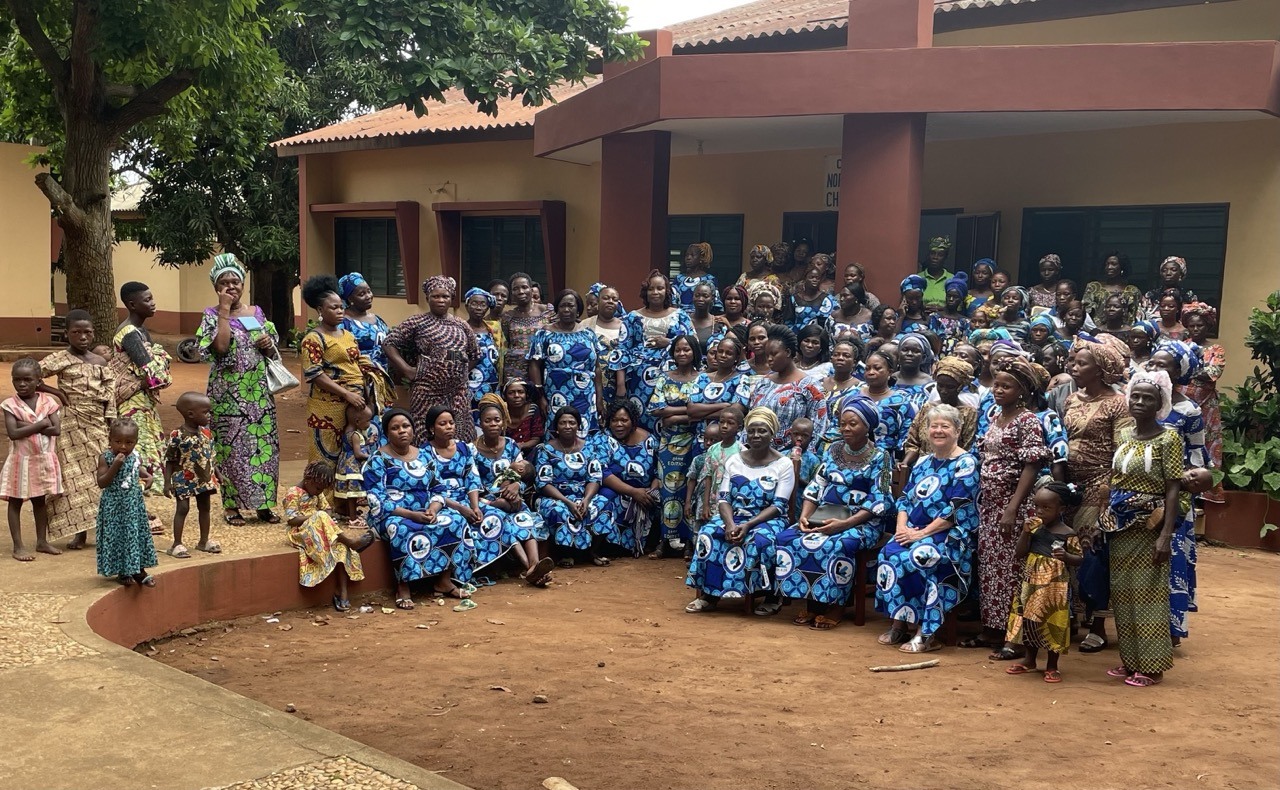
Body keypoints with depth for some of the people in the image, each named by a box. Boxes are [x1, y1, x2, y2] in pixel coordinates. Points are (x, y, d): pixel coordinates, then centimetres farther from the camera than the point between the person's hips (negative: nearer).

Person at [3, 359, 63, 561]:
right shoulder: (10, 404, -8)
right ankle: (18, 546, 9)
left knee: (40, 501, 14)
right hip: (21, 460, -3)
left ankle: (42, 541, 25)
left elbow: (56, 429, -12)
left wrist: (27, 426, -17)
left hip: (44, 459, 3)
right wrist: (39, 425, -20)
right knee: (15, 502, 4)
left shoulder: (47, 401, -2)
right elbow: (13, 433, -20)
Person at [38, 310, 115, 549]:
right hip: (71, 425, -3)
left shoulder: (101, 362, 9)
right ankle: (79, 532, 4)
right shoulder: (60, 359, -3)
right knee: (74, 476, -1)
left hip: (97, 425, 3)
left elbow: (109, 398, 8)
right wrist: (55, 391, -10)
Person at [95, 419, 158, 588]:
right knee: (116, 535, 2)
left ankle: (139, 570, 23)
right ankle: (122, 572, 17)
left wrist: (146, 474, 2)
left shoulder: (136, 456, 0)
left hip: (134, 504, 4)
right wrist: (115, 465, -28)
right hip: (114, 505, -4)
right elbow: (101, 483, -18)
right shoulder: (105, 458, -13)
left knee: (137, 533, 10)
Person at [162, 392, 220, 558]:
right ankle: (177, 544, 4)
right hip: (184, 479, -6)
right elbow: (169, 461, -12)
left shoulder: (206, 432, 0)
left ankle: (204, 541, 25)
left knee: (204, 507, 13)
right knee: (182, 508, -4)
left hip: (205, 478, 6)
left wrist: (217, 473, 11)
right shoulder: (177, 435, -17)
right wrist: (167, 483, -13)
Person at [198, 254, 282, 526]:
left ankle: (262, 503, 14)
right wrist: (224, 311, -14)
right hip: (228, 393, -4)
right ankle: (232, 505, 10)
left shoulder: (256, 312, 10)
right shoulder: (212, 315, -2)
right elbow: (221, 346, -19)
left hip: (259, 390, 4)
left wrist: (269, 345, -7)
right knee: (231, 446, -1)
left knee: (264, 444, 4)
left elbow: (273, 350, 16)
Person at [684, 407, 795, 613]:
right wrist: (730, 523, -21)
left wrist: (749, 525, -24)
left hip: (768, 520, -3)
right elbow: (723, 498, 1)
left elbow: (778, 506, -11)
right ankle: (709, 595, -22)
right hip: (733, 517, 3)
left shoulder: (783, 464, -3)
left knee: (759, 540, -37)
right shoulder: (734, 461, 8)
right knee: (708, 533, -26)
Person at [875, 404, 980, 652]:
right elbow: (905, 498, 16)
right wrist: (902, 526, -4)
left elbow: (957, 511, -14)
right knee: (889, 553, -23)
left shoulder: (965, 464, -6)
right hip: (914, 531, 6)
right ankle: (898, 625, -17)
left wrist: (921, 533, -17)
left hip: (950, 535, -6)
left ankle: (926, 634, -22)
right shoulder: (923, 462, 17)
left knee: (916, 557, -34)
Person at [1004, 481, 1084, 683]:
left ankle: (1052, 666, 15)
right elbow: (1019, 555, 2)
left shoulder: (1068, 534, -8)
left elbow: (1079, 559, -5)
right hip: (1031, 582, 5)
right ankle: (1029, 659, 27)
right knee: (1028, 619, 11)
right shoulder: (1035, 528, 3)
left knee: (1052, 623, 1)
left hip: (1054, 586, -4)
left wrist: (1065, 556, -26)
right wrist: (1026, 532, -10)